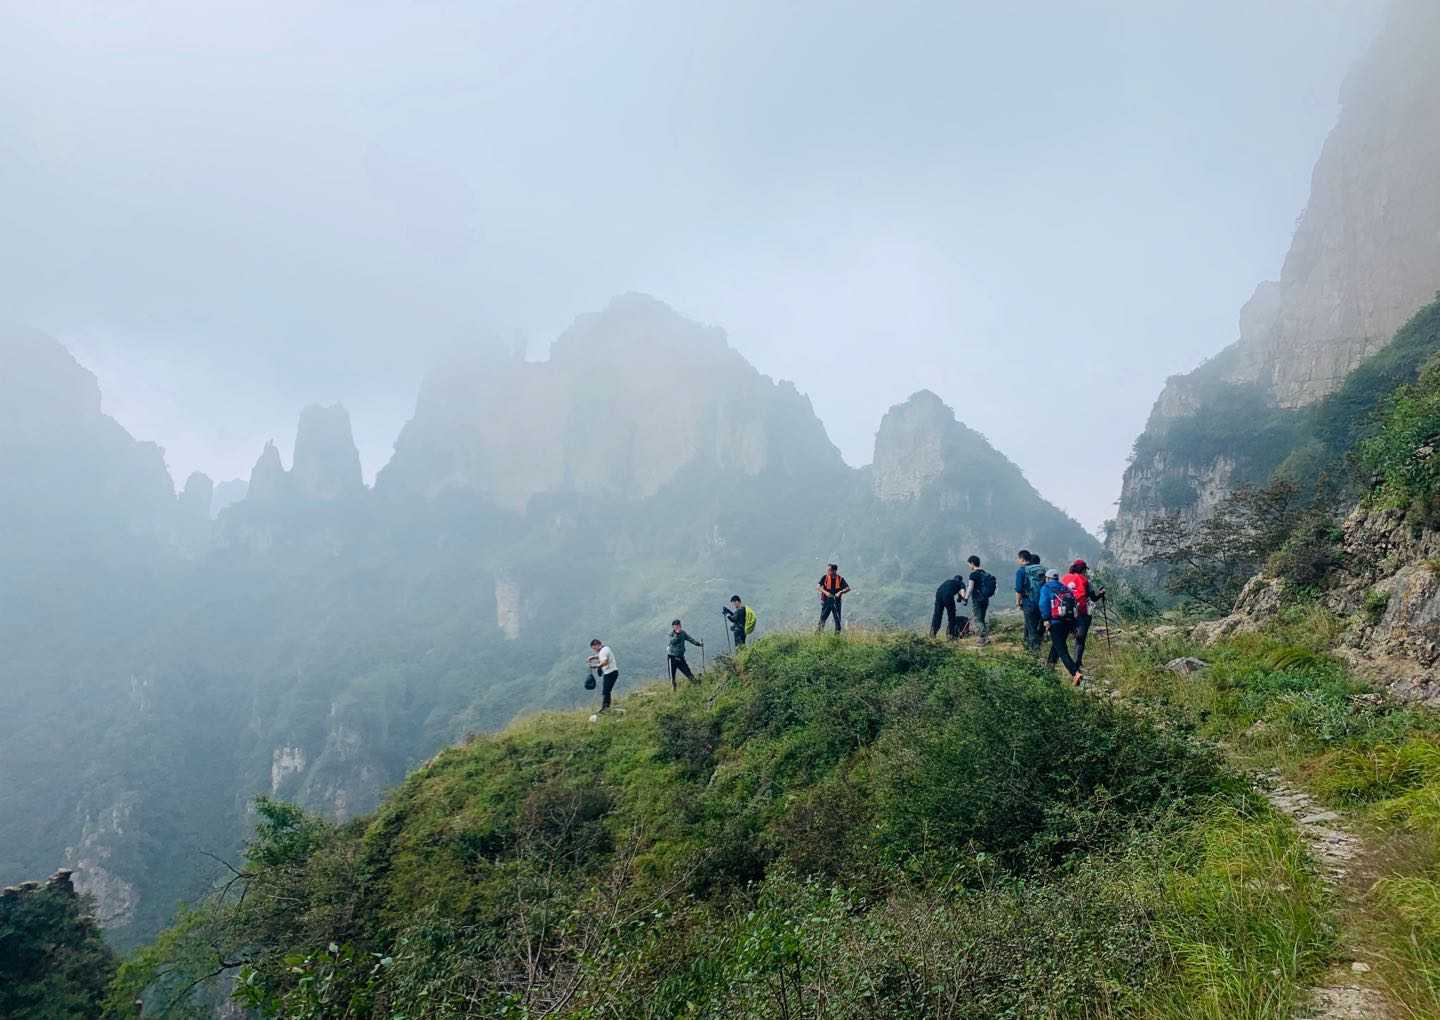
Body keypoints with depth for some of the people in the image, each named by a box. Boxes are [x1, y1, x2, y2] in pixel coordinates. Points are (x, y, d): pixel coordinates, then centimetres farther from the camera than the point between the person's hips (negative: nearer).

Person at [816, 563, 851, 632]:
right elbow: (818, 586, -10)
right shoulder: (825, 577, -2)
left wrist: (840, 592, -26)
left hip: (836, 602, 1)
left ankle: (837, 634, 16)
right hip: (826, 601, -1)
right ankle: (817, 632, 4)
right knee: (822, 618, -3)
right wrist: (826, 592, -24)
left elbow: (848, 588, -10)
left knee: (837, 620, 5)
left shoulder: (840, 579, -4)